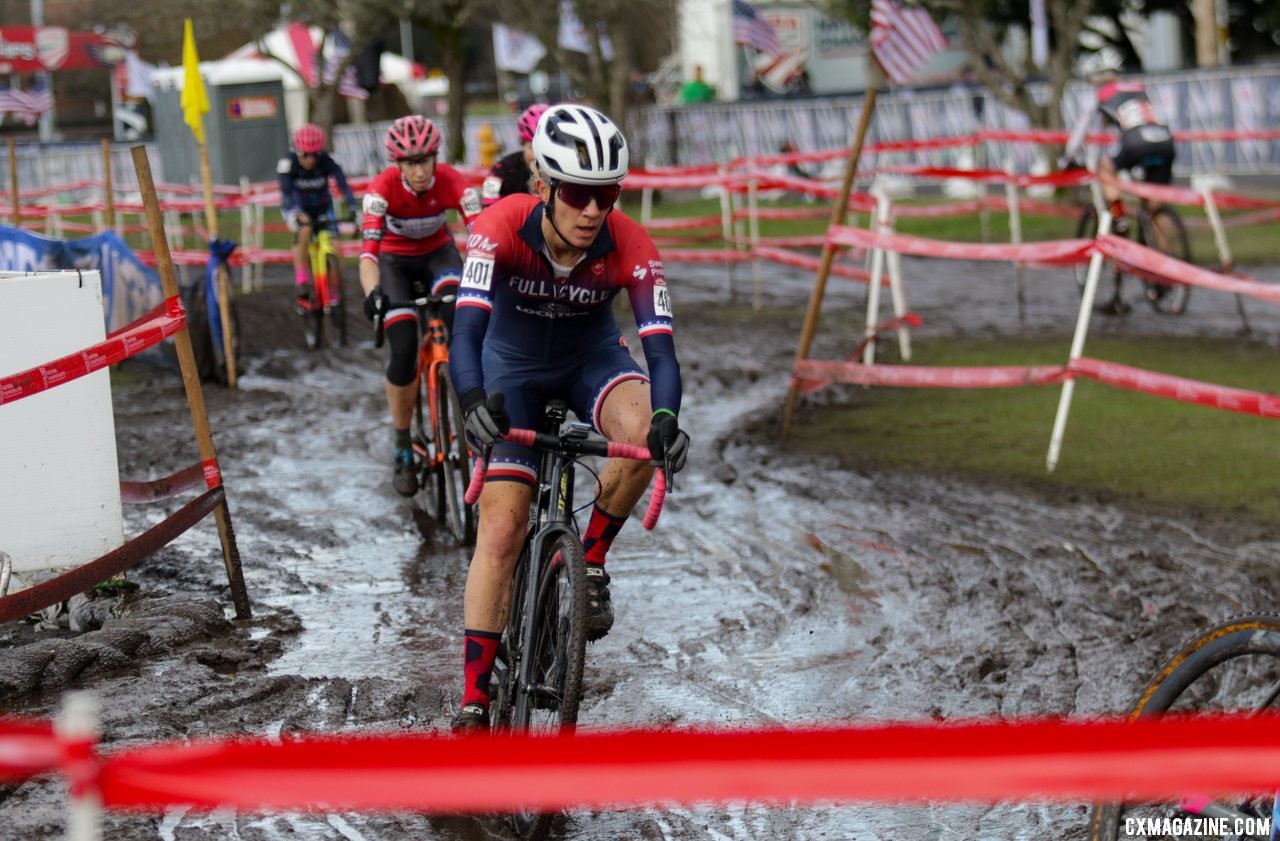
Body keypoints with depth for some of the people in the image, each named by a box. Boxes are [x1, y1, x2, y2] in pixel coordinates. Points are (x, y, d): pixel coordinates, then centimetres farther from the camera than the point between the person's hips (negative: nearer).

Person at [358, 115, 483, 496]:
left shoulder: (452, 182, -27)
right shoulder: (383, 187, -30)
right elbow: (369, 248, -40)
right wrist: (372, 292, -59)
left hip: (437, 252, 1)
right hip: (395, 259, -1)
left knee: (460, 317, -31)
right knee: (404, 351, -18)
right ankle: (401, 447, 0)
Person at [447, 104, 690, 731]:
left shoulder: (629, 246, -28)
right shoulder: (502, 227, -31)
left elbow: (659, 343, -33)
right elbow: (468, 326, -40)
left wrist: (667, 417, -53)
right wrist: (474, 401, -59)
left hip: (591, 357, 1)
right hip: (514, 367, -1)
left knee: (642, 433, -34)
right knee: (501, 531, -10)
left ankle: (591, 562, -8)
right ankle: (473, 703, -3)